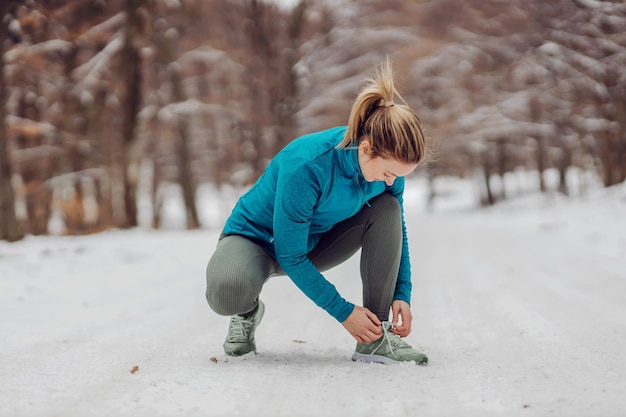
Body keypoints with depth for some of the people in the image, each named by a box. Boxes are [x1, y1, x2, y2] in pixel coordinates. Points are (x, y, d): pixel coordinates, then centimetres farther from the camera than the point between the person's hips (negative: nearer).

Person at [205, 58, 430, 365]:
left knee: (387, 209, -21)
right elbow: (290, 256, -29)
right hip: (257, 237, -5)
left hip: (317, 241, 6)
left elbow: (396, 228, -1)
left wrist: (402, 294, -12)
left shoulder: (388, 161, -19)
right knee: (227, 291, -40)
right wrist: (343, 312, -26)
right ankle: (248, 311, 0)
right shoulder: (305, 166, -37)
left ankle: (376, 338, -17)